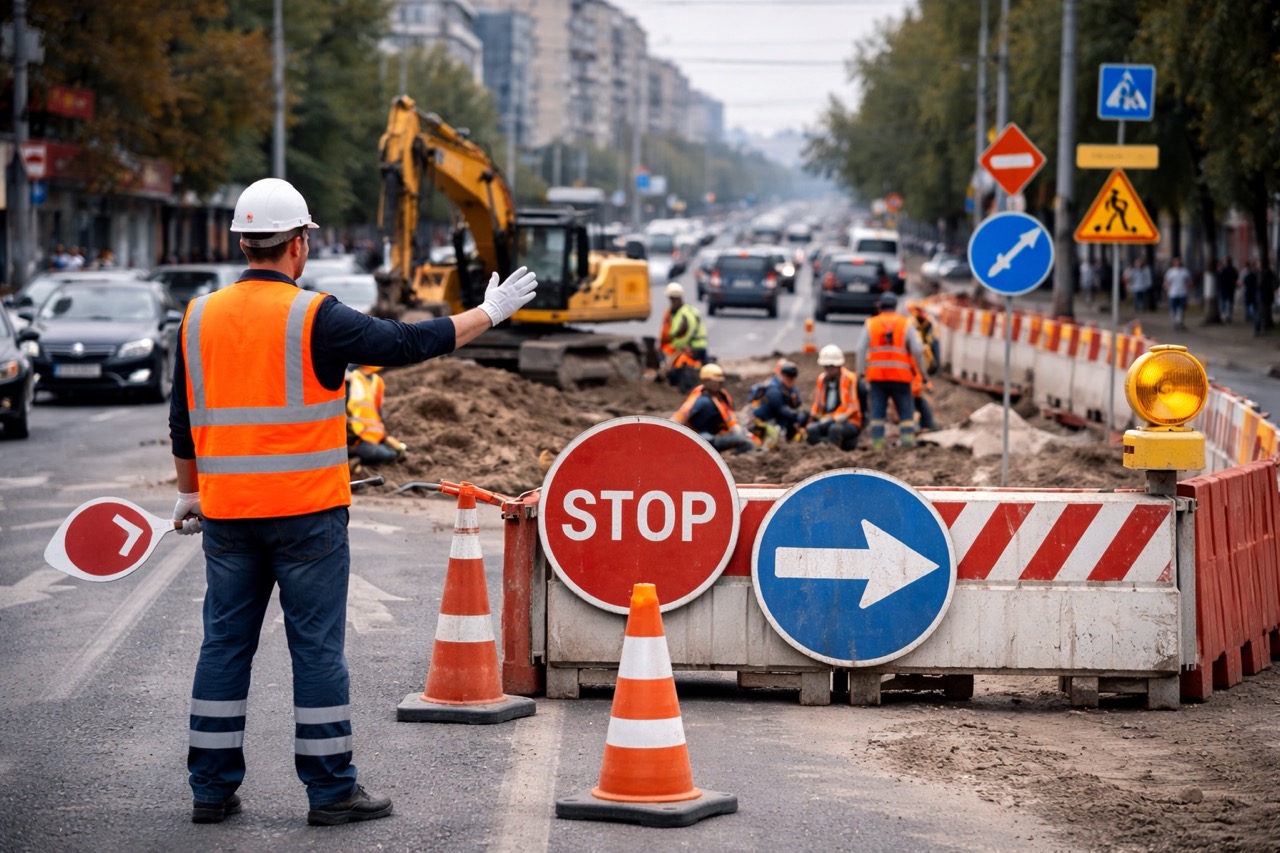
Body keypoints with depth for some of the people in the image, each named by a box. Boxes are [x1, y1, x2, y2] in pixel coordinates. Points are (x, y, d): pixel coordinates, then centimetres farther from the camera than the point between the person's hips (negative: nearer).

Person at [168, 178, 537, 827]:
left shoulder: (200, 317, 6)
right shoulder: (314, 318, -10)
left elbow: (184, 420, 12)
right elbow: (407, 343, -6)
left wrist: (187, 493, 24)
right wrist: (488, 314, 7)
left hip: (227, 512, 5)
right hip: (306, 511, -5)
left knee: (225, 644, 10)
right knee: (317, 647, 1)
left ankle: (212, 787, 12)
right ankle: (331, 790, 5)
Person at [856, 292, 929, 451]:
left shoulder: (870, 324, 6)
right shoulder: (906, 324, 3)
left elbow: (861, 350, 0)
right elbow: (917, 350, -2)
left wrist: (862, 372, 3)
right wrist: (922, 372, 7)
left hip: (876, 376, 1)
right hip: (900, 376, -1)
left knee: (877, 410, 4)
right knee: (906, 410, 4)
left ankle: (877, 441, -2)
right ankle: (907, 436, -9)